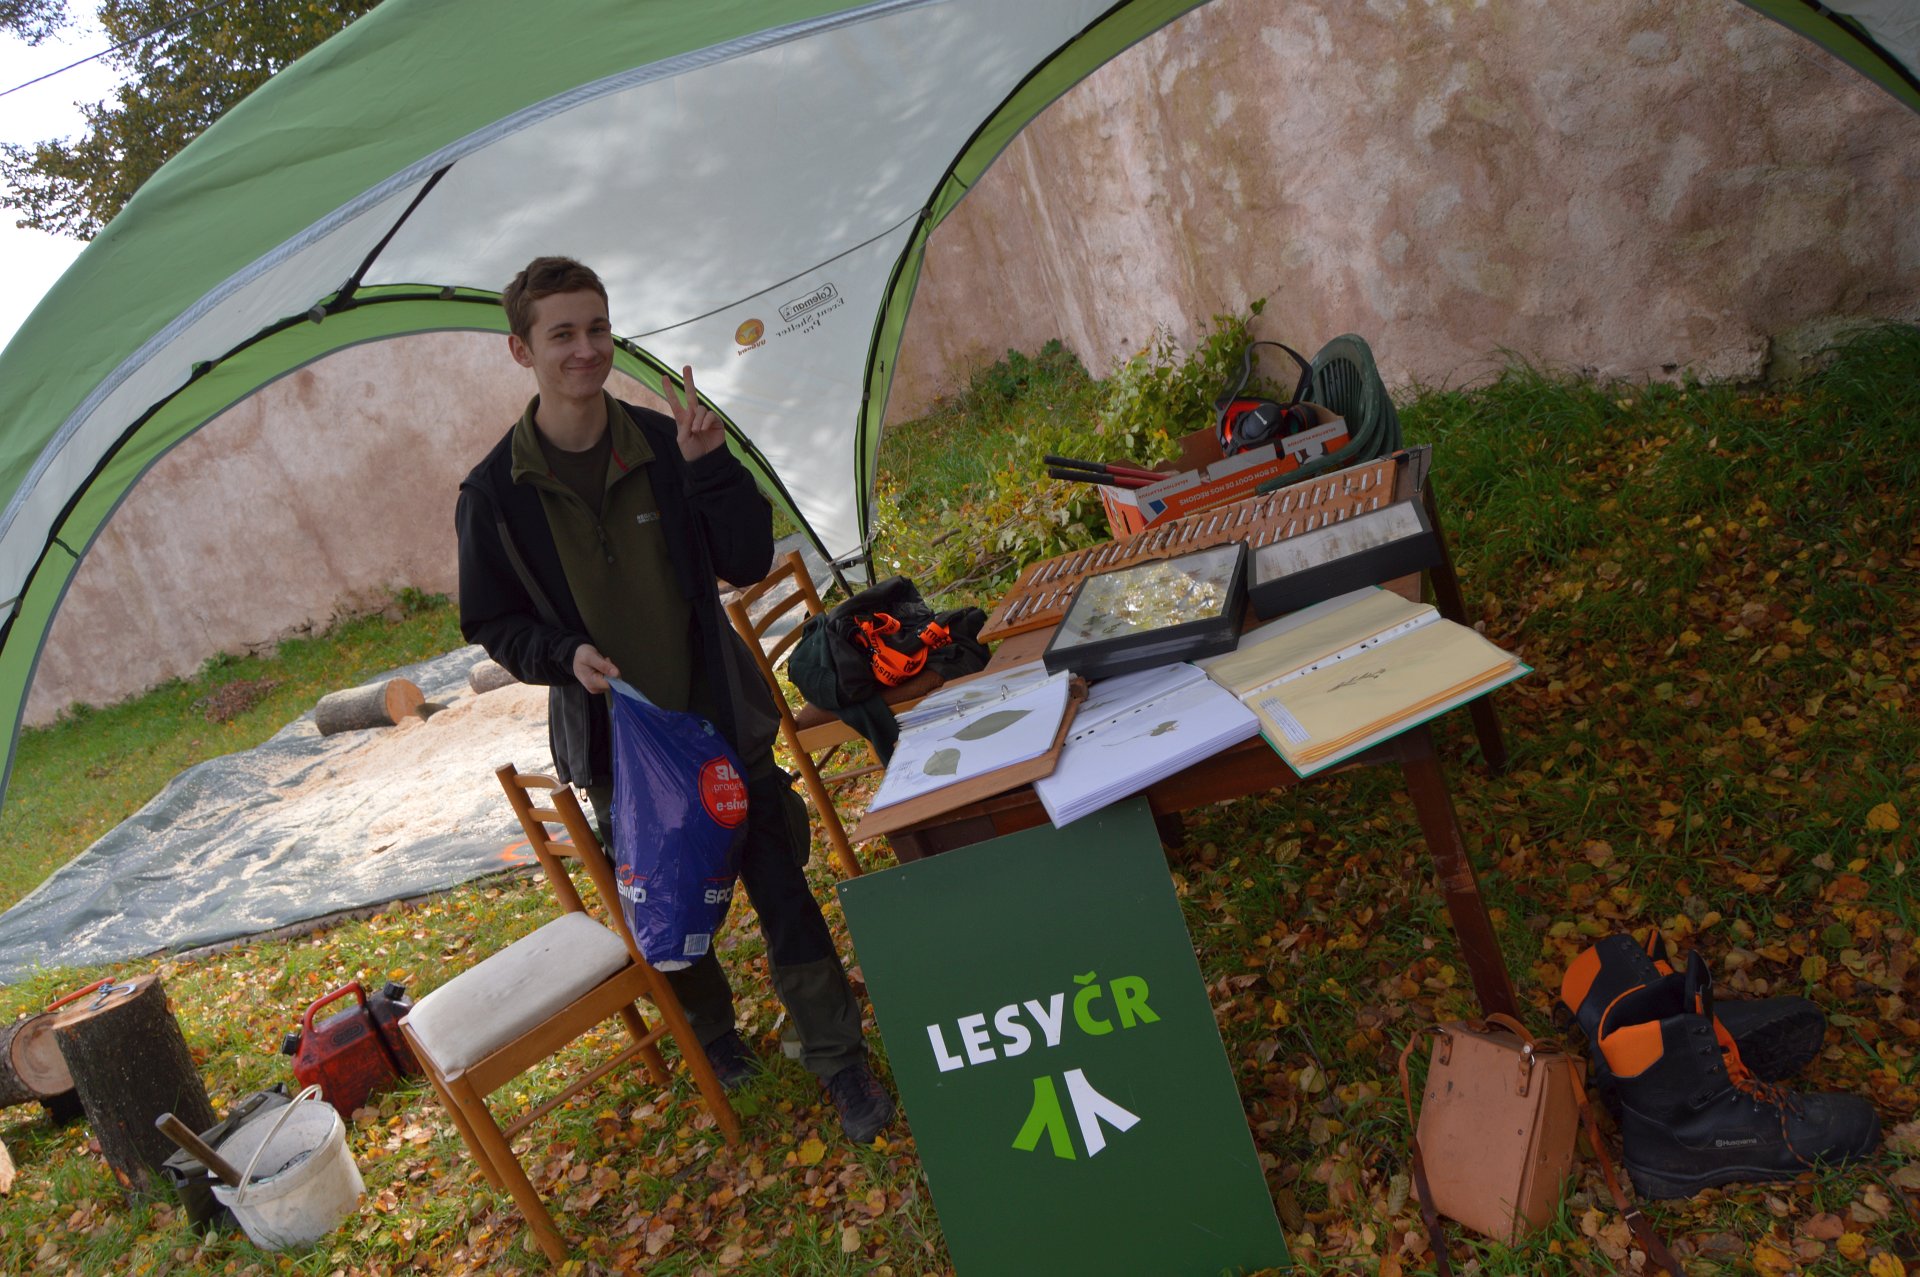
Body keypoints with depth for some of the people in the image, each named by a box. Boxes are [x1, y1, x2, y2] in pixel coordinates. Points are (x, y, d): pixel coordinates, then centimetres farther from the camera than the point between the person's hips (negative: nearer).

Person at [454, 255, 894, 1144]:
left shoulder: (666, 443, -7)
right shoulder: (495, 492, -9)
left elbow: (748, 562, -8)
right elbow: (492, 624, 0)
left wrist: (709, 465, -22)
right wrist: (566, 654, -19)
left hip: (721, 715, 0)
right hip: (616, 736, 0)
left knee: (780, 885, 3)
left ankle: (837, 1056, 19)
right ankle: (712, 1032, 43)